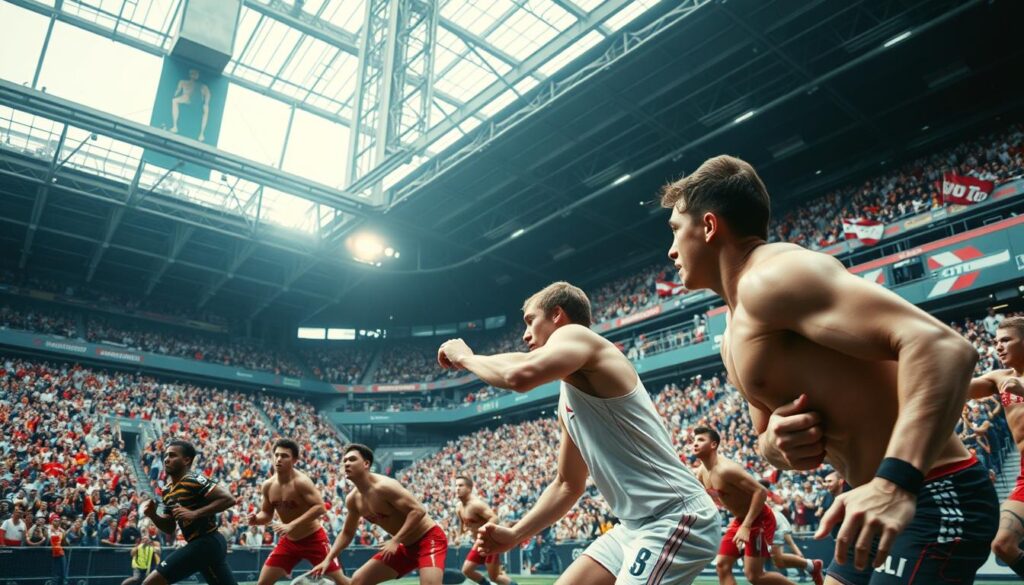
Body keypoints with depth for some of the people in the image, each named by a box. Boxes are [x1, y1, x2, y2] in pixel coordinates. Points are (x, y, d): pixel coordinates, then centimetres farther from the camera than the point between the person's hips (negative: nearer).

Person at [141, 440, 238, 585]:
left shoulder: (194, 480, -13)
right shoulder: (167, 491, 14)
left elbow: (229, 499, -22)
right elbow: (170, 529, 20)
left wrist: (195, 514, -24)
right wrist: (153, 515, 3)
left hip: (206, 543, -10)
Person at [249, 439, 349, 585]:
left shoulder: (301, 482, -23)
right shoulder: (268, 486, -4)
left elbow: (319, 507, -31)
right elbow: (267, 513, 10)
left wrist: (291, 525, -35)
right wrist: (256, 519, -13)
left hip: (313, 539, -6)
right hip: (289, 541, 6)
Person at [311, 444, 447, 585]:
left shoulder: (384, 486, -25)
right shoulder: (353, 499, 0)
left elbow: (418, 510, -29)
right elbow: (347, 533, 16)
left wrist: (395, 541, -31)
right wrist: (328, 559, 7)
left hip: (429, 538, -9)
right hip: (406, 545, 9)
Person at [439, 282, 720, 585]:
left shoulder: (574, 333, -8)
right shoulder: (569, 398, 18)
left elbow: (519, 375, -29)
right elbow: (568, 485, 24)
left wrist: (465, 357, -10)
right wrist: (514, 534, 18)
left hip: (676, 518, -10)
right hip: (637, 523, 10)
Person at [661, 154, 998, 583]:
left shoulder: (770, 277, -19)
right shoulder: (736, 336, 12)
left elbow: (942, 346, -28)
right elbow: (766, 435, 18)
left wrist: (896, 481, -40)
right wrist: (778, 443, -7)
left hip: (934, 499, -9)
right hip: (881, 502, 10)